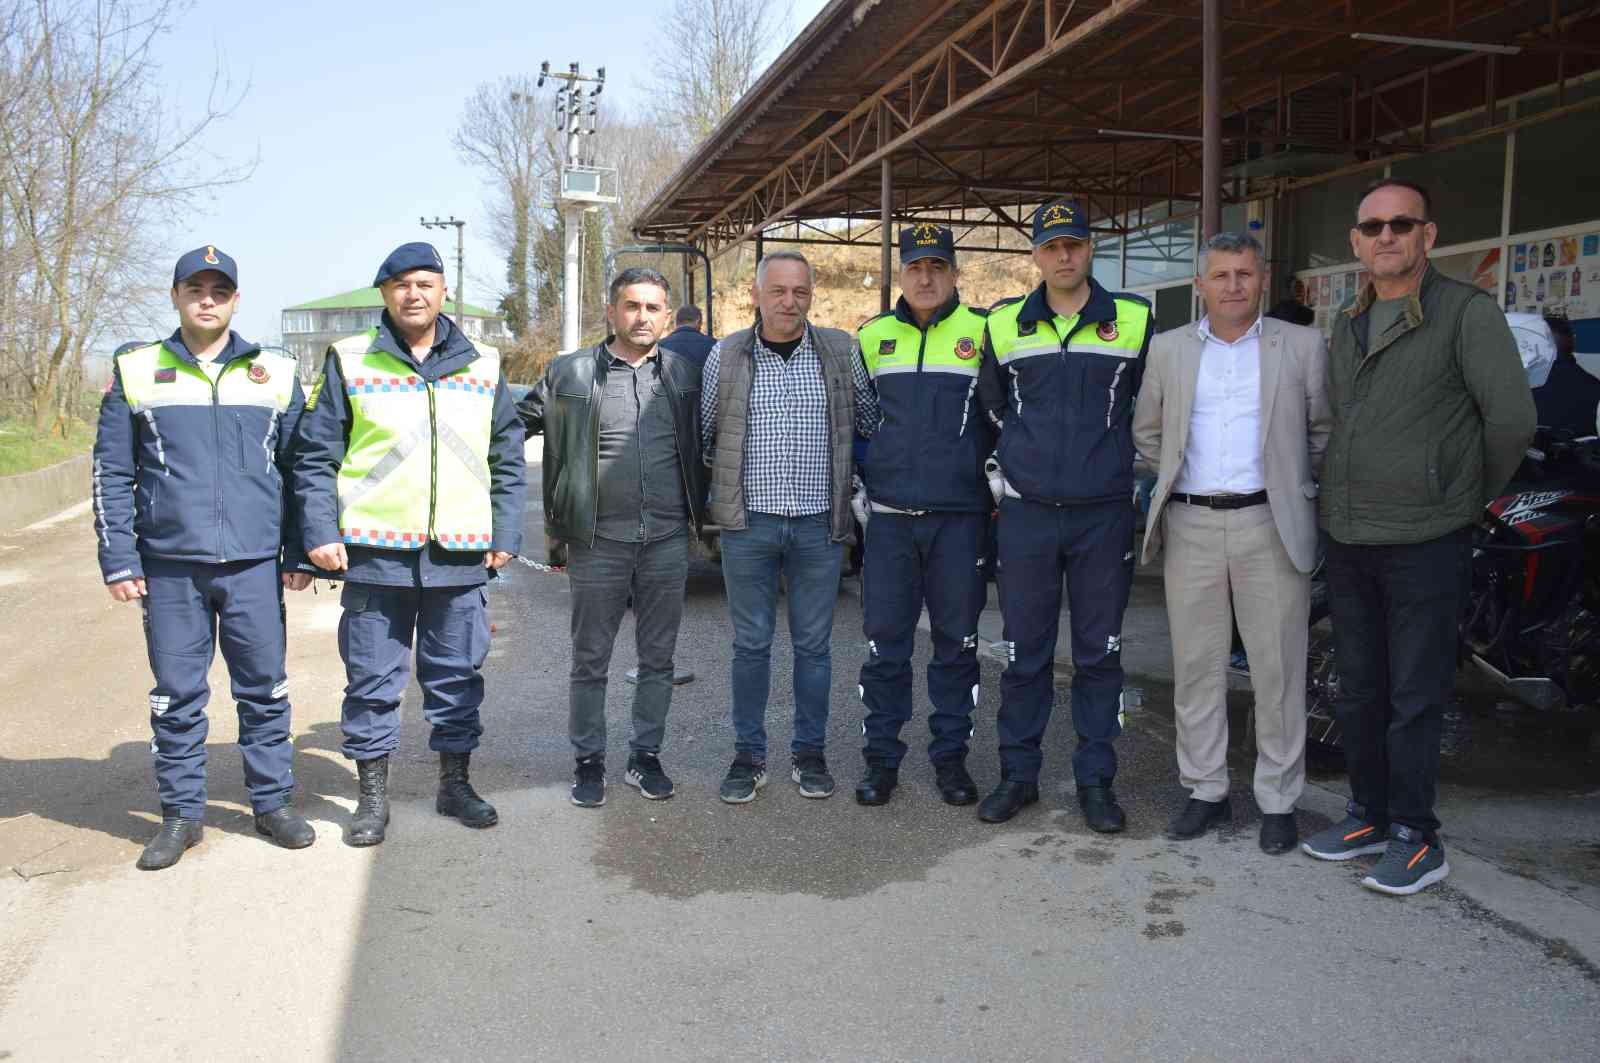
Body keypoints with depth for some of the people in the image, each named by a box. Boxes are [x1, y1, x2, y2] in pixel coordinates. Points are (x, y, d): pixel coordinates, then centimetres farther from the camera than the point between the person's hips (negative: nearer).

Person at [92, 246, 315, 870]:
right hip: (170, 565, 0)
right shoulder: (136, 371, 6)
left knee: (265, 690, 6)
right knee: (177, 695, 6)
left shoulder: (276, 373, 7)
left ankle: (272, 803, 19)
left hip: (255, 562, 0)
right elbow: (112, 474, 6)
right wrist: (118, 561, 0)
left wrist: (299, 554, 6)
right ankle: (181, 813, 19)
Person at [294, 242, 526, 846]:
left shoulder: (483, 366, 9)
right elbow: (315, 456, 3)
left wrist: (505, 534, 6)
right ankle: (373, 796, 20)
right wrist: (321, 533, -6)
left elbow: (508, 459, 13)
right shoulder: (349, 361, 3)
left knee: (457, 677, 11)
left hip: (461, 556, 2)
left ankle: (455, 784, 26)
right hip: (375, 553, -2)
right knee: (372, 680, 6)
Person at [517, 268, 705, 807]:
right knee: (590, 660, 8)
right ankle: (588, 760, 22)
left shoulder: (684, 374, 6)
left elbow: (705, 439, 16)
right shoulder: (570, 373, 1)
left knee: (658, 657, 11)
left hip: (667, 541, 2)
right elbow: (514, 424, 4)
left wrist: (698, 511, 10)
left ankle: (645, 754, 25)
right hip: (598, 541, -2)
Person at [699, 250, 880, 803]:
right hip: (748, 524, 0)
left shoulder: (841, 352, 3)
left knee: (814, 644, 8)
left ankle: (810, 752, 21)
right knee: (750, 644, 7)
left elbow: (872, 422, 11)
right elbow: (704, 434, 11)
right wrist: (714, 493, 10)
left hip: (818, 526, 0)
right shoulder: (725, 355, 2)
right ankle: (749, 754, 18)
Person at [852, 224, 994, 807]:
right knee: (885, 643, 5)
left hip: (960, 517, -1)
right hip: (889, 518, 1)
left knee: (956, 642, 7)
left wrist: (999, 479, 4)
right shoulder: (872, 335, 8)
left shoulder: (982, 332, 2)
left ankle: (951, 755, 20)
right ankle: (881, 757, 16)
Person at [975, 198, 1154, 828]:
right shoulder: (1004, 326, 6)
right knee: (1024, 652, 6)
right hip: (1027, 514, 1)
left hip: (1105, 515, 0)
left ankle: (1095, 780, 17)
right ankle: (1018, 775, 18)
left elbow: (1147, 406, 16)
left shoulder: (1134, 321, 3)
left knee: (1099, 653, 6)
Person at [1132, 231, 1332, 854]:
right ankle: (1205, 790, 19)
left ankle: (1278, 800, 13)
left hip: (1270, 526, -2)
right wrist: (1182, 476, 9)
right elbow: (1146, 433, 17)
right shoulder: (1169, 349, 9)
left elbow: (1324, 429, 9)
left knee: (1277, 668, 2)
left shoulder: (1301, 346, 4)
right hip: (1190, 527, 2)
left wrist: (1296, 486, 5)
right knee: (1196, 666, 7)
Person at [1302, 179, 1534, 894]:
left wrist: (1472, 496, -1)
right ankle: (1369, 816, 28)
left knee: (1415, 696, 0)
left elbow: (1512, 418, -12)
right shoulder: (1346, 324, 13)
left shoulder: (1467, 313, -8)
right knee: (1359, 691, 14)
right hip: (1347, 538, 7)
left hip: (1425, 541, -7)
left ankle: (1415, 837, 12)